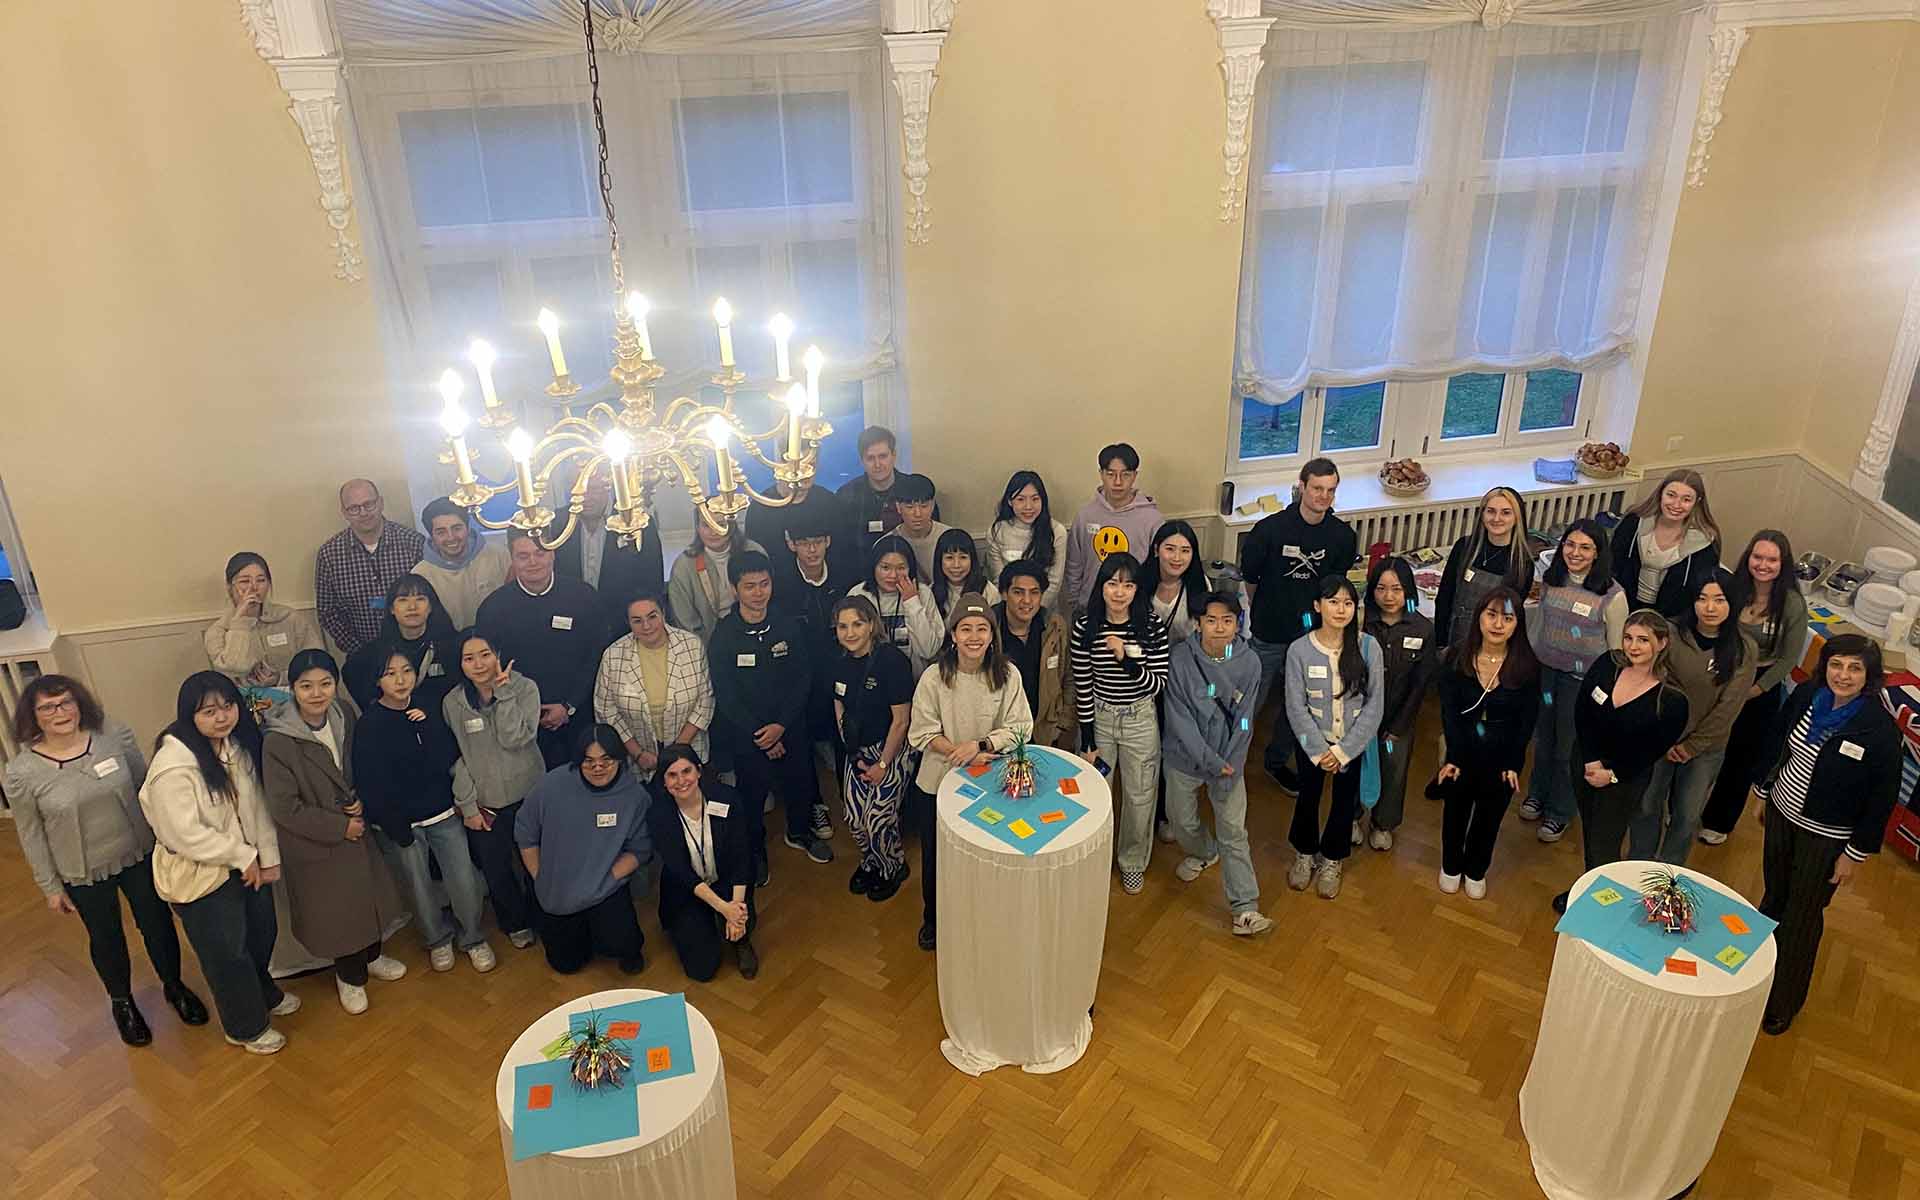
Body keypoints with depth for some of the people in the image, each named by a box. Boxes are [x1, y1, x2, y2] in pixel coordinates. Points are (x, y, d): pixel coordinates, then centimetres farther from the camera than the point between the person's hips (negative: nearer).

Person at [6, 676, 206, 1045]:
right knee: (106, 938, 18)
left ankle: (173, 985, 43)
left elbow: (146, 785, 0)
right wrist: (51, 887, -1)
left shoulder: (114, 736, -13)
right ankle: (121, 1001, 44)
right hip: (84, 875, -1)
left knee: (158, 923, 16)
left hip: (140, 855, 1)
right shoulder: (22, 773, -16)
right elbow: (31, 835, -6)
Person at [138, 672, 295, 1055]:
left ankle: (264, 994, 52)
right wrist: (244, 856, -19)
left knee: (262, 933, 24)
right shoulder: (173, 765, -28)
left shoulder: (238, 743, -5)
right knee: (228, 953, 10)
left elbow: (256, 804, 0)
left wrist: (268, 856, -4)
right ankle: (246, 1027, 32)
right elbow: (185, 835, -28)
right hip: (199, 875, -7)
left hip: (245, 864, 7)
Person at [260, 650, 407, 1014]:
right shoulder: (277, 741, -26)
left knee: (368, 895, 21)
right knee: (334, 911, 12)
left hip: (355, 827, 5)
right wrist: (339, 827, -17)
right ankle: (349, 976, 37)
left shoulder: (344, 714, -10)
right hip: (314, 843, -5)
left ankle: (371, 956, 48)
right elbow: (284, 808, -21)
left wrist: (360, 800, -8)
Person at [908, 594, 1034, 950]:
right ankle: (933, 919, 42)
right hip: (939, 782, 0)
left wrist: (980, 745, -27)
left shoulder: (1007, 675, -14)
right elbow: (923, 733, -14)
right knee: (935, 856, 15)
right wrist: (965, 756, -24)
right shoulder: (934, 677, -16)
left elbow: (1020, 728, -13)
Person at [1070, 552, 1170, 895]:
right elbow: (1082, 686, -7)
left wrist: (1127, 660, -28)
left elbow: (1158, 684, -11)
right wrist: (1088, 741, -5)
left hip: (1140, 721, 0)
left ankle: (1133, 863, 37)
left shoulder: (1152, 626, -13)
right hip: (1098, 718, 0)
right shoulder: (1085, 626, -12)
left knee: (1140, 796, 12)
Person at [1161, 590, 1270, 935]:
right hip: (1185, 756, 1)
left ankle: (1245, 908, 5)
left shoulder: (1249, 662, -12)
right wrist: (1210, 761, -20)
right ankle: (1203, 853, 50)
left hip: (1229, 758, 0)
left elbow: (1243, 722, -9)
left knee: (1233, 830, -1)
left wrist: (1228, 769, -13)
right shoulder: (1181, 658, -16)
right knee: (1181, 819, 17)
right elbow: (1179, 718, -16)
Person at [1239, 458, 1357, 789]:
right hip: (1267, 636, -4)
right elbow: (1249, 579, -4)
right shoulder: (1271, 529, -19)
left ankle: (1276, 761, 42)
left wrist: (1312, 613, 12)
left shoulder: (1343, 536, -9)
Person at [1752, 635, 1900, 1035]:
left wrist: (1857, 852, -10)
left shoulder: (1880, 729, -24)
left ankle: (1783, 1003, 28)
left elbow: (1883, 797, -15)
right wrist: (1765, 791, 14)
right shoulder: (1806, 695, -11)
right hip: (1782, 812, 4)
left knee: (1803, 915, 10)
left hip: (1826, 836, -4)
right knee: (1774, 894, 22)